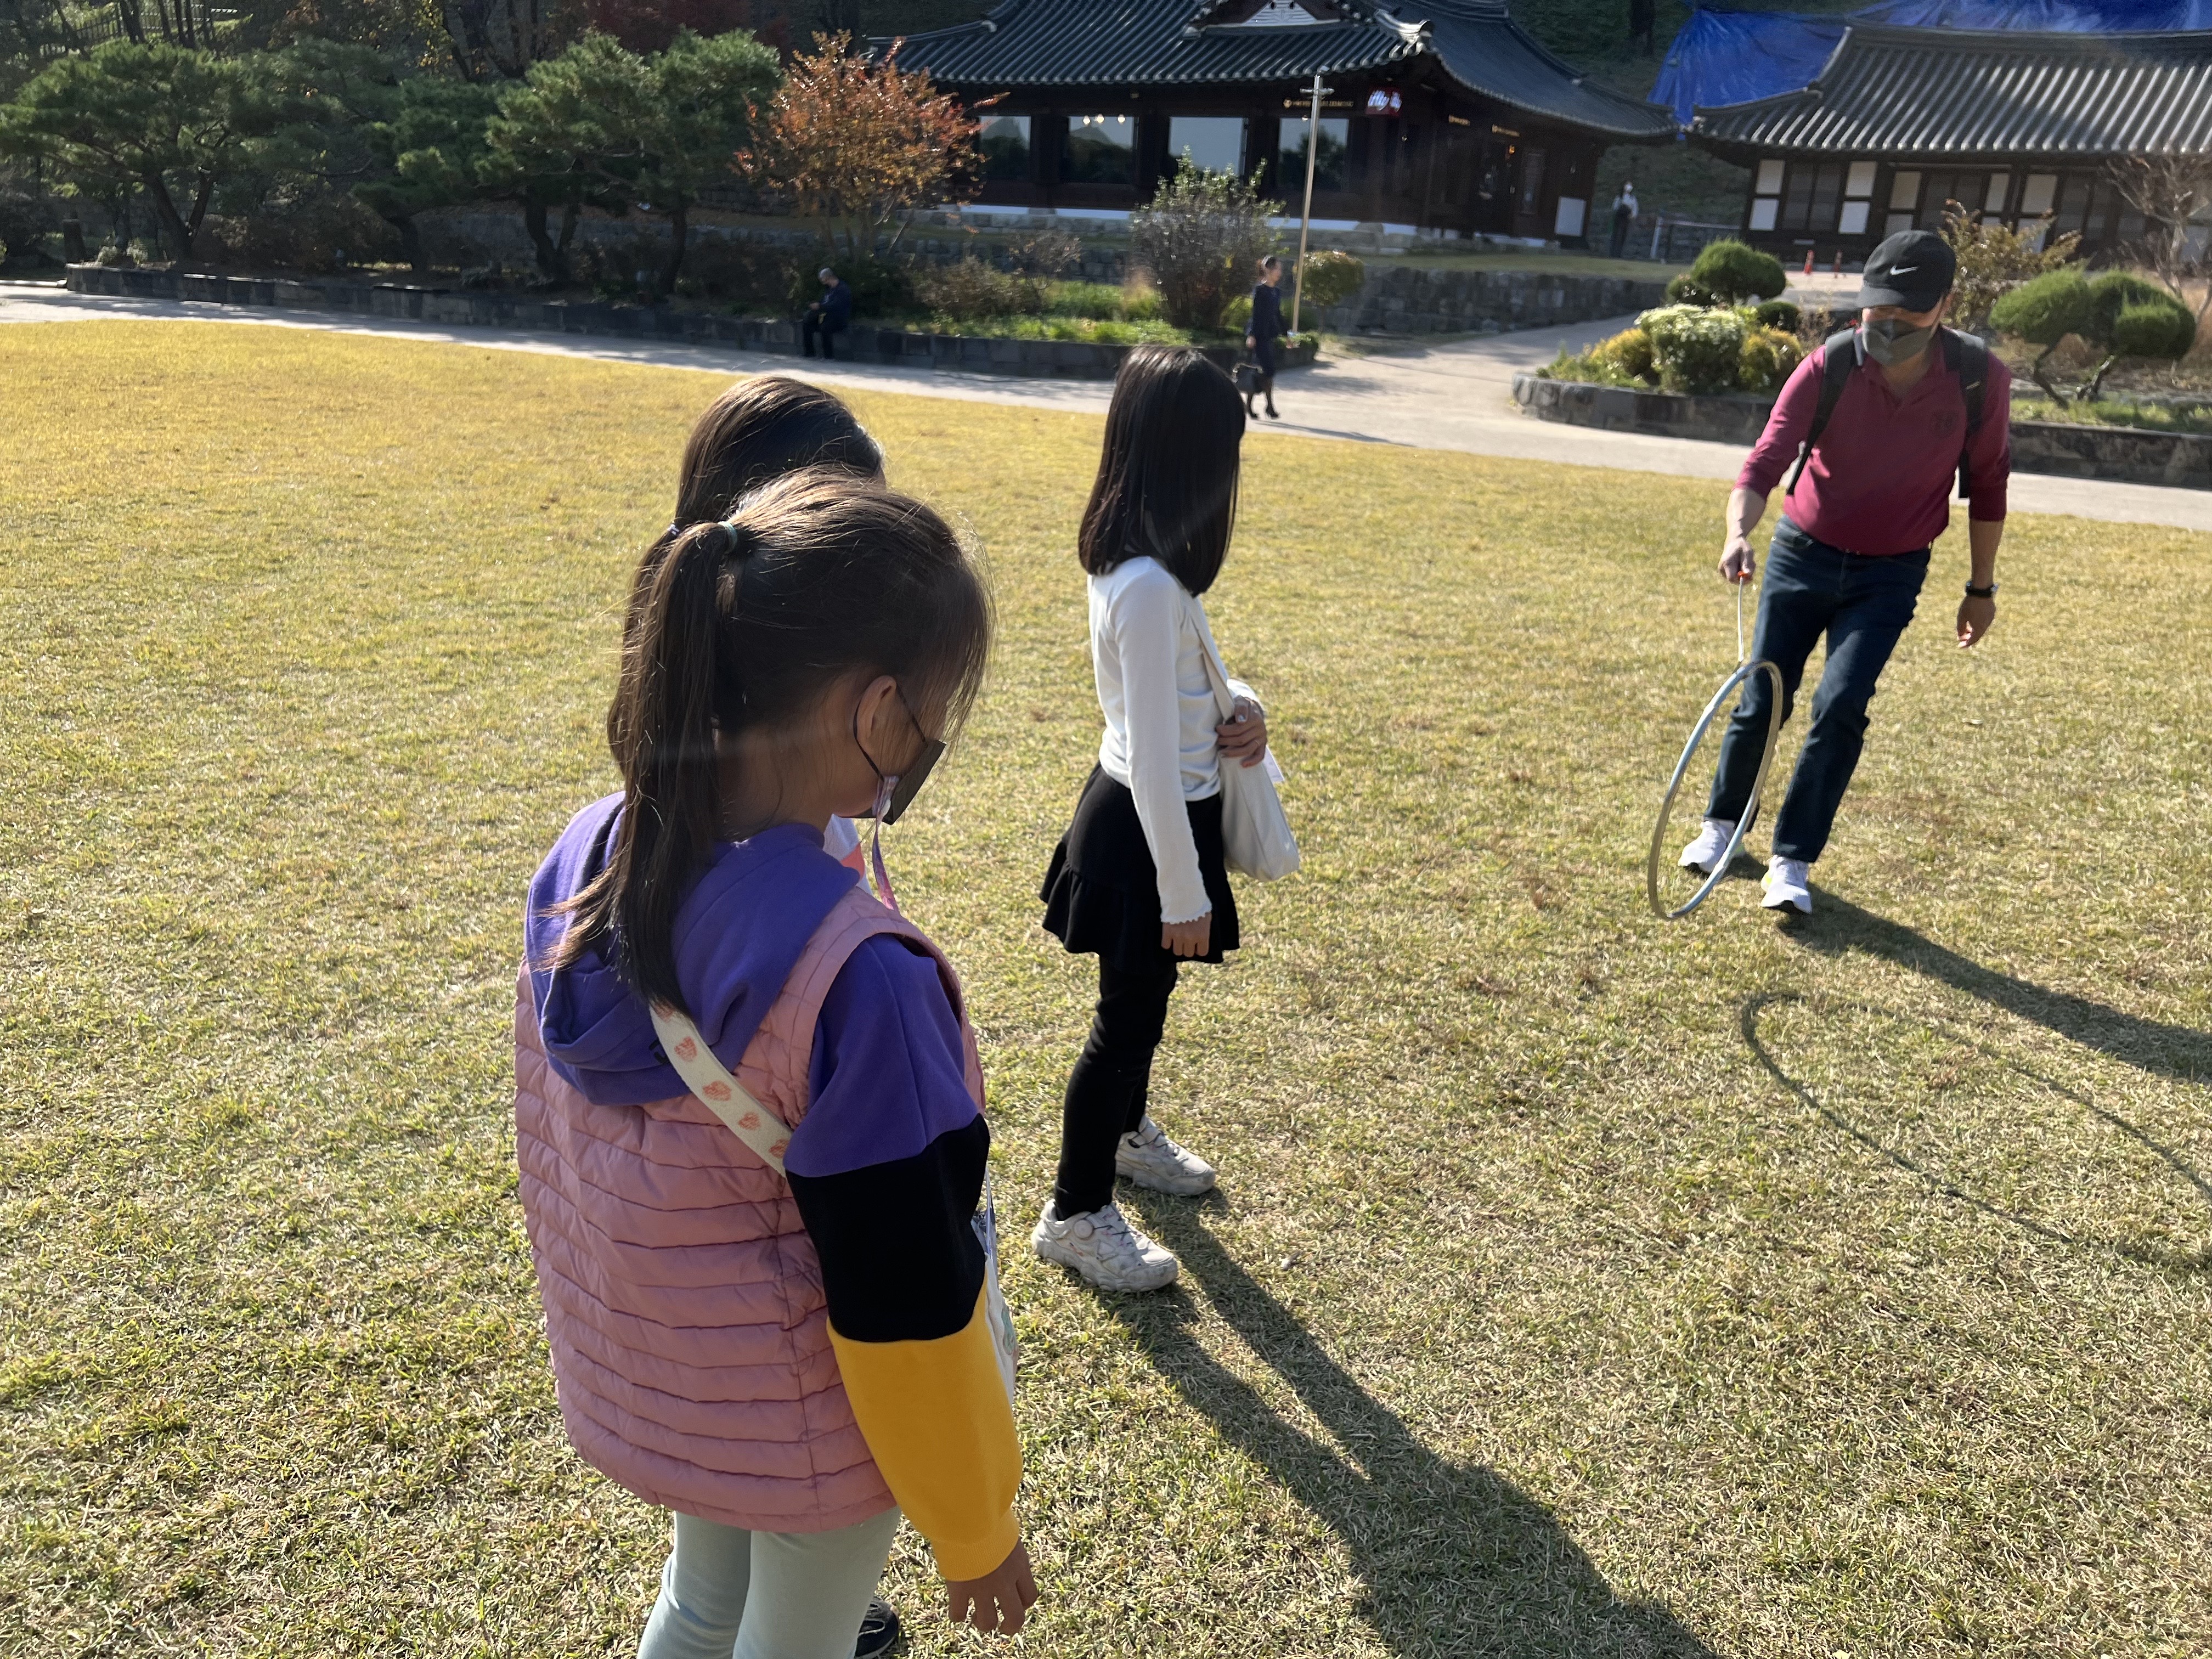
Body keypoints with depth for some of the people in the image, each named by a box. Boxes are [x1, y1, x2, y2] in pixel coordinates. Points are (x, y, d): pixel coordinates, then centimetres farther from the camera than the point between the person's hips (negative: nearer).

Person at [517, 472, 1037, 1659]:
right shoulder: (857, 977, -35)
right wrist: (974, 1528, -9)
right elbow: (905, 1299, -25)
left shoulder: (584, 860, -12)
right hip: (805, 1425, -6)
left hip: (639, 1379, 6)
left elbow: (548, 1139, 2)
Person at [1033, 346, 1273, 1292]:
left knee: (1141, 1000, 27)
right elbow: (1155, 760, -26)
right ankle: (1076, 1213, 23)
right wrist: (1183, 894, -19)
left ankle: (1124, 1132, 50)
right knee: (1128, 1016, 6)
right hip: (1148, 826, -9)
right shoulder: (1152, 585, -28)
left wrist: (1240, 709, -8)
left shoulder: (1129, 558, 1)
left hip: (1138, 811, 9)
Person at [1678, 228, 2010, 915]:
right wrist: (1739, 532, -44)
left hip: (1891, 574, 0)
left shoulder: (1980, 378, -14)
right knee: (1761, 703, 4)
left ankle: (1793, 859, -3)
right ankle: (1723, 822, 30)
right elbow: (1765, 461, -24)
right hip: (1803, 555, 0)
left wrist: (1981, 587, 4)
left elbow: (1986, 486, -1)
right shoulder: (1826, 369, -17)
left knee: (1841, 707, -15)